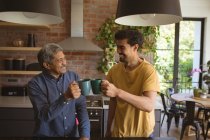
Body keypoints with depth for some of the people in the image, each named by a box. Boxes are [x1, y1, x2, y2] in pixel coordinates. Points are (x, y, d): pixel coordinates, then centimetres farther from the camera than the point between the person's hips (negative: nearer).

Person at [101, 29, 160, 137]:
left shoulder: (148, 71, -19)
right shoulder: (114, 70, -4)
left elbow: (149, 105, -30)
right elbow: (113, 102, 5)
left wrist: (118, 92, -39)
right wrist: (108, 129, 7)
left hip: (142, 133, -3)